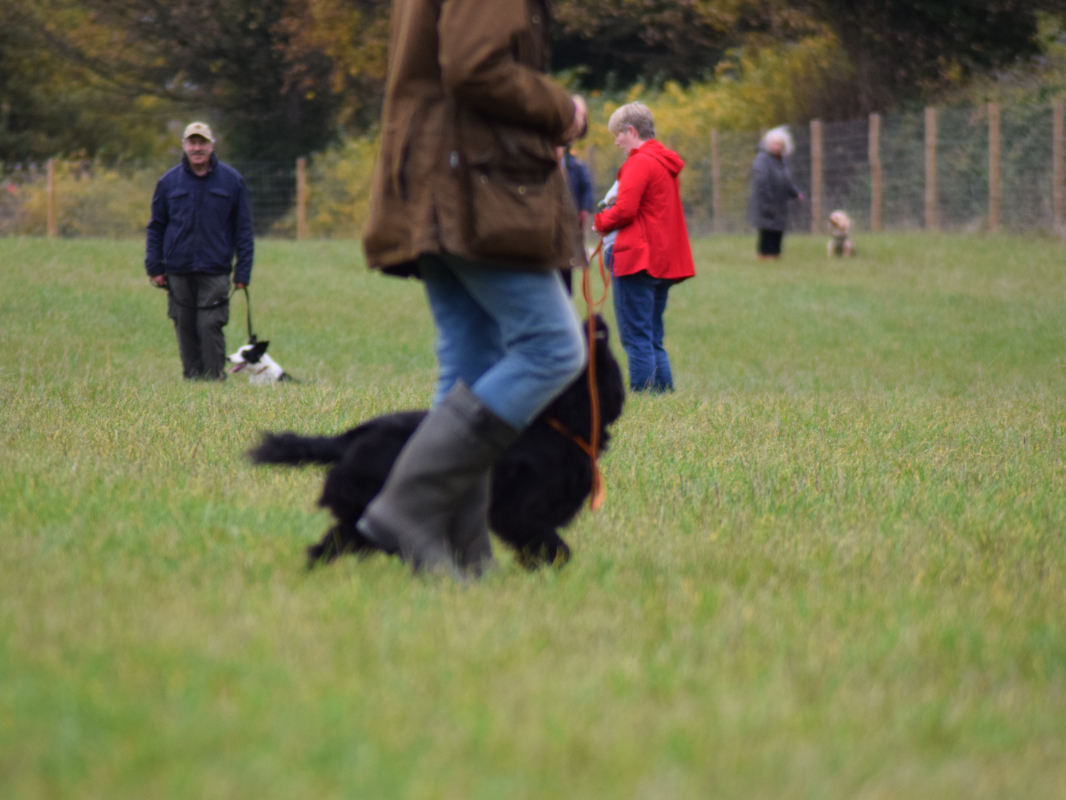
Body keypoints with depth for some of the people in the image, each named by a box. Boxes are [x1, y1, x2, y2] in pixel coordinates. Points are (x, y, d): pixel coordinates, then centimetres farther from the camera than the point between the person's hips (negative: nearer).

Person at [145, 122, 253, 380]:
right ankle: (192, 378, 12)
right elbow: (156, 227, 13)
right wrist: (154, 267, 5)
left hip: (215, 271, -2)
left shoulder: (232, 181, 4)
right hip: (179, 272, 2)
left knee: (210, 326, -9)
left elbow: (243, 229, 6)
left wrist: (243, 272, 1)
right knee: (185, 329, 4)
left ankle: (215, 378, -2)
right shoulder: (169, 182, 8)